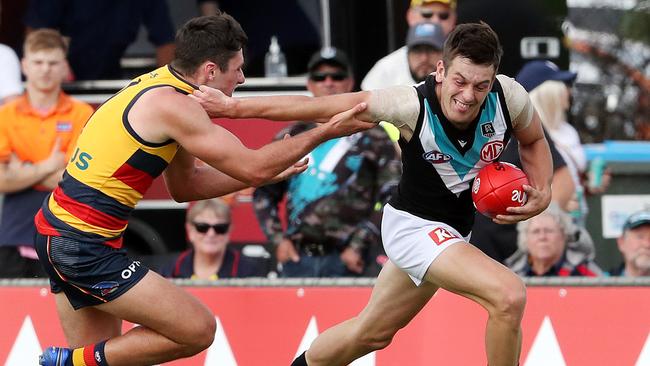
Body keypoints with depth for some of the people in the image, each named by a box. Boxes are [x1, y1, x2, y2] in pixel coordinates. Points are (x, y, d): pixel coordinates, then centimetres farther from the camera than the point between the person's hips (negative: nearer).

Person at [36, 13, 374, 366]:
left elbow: (184, 186, 21)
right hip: (87, 248, -10)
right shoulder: (173, 105, -17)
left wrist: (265, 172, 15)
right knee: (197, 329, -5)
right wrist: (327, 131, -11)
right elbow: (252, 167, -18)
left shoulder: (157, 86, 12)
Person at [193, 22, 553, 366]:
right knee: (509, 296, -26)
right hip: (414, 225, -6)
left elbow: (534, 141, 5)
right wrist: (233, 107, -17)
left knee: (372, 332, 24)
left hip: (453, 229, 6)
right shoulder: (411, 105, -30)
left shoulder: (509, 97, -19)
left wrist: (542, 193, -14)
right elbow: (317, 107, -20)